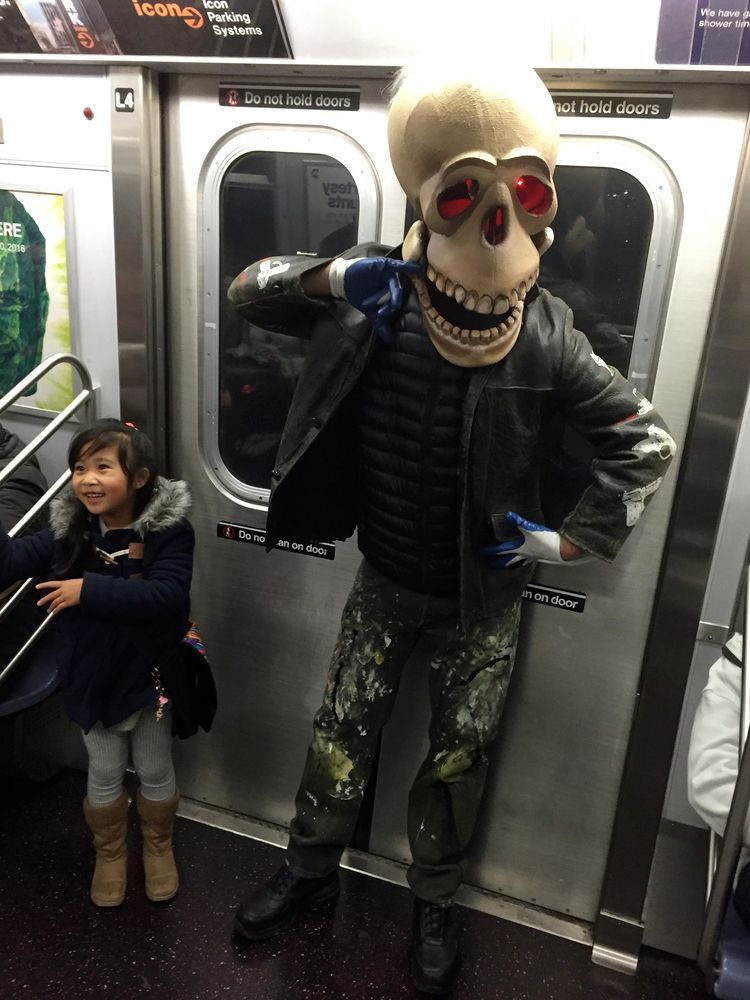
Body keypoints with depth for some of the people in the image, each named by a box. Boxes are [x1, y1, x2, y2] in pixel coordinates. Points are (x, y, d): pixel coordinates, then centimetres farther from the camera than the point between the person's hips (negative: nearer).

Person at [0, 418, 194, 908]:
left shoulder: (169, 531, -20)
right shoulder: (69, 530, -8)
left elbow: (167, 595, -31)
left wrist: (90, 590, -32)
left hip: (149, 675, -2)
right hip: (93, 679, 3)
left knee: (156, 773, 19)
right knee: (104, 776, 20)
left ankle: (158, 847, 46)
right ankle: (109, 854, 46)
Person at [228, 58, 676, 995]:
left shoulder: (545, 336, -17)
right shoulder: (376, 298, -14)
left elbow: (646, 443, -8)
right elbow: (247, 290, -5)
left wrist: (572, 540, -12)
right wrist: (330, 276, -24)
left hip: (483, 597, -1)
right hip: (384, 580, 2)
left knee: (457, 759, 15)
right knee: (341, 732, 15)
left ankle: (434, 902, 42)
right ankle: (311, 868, 43)